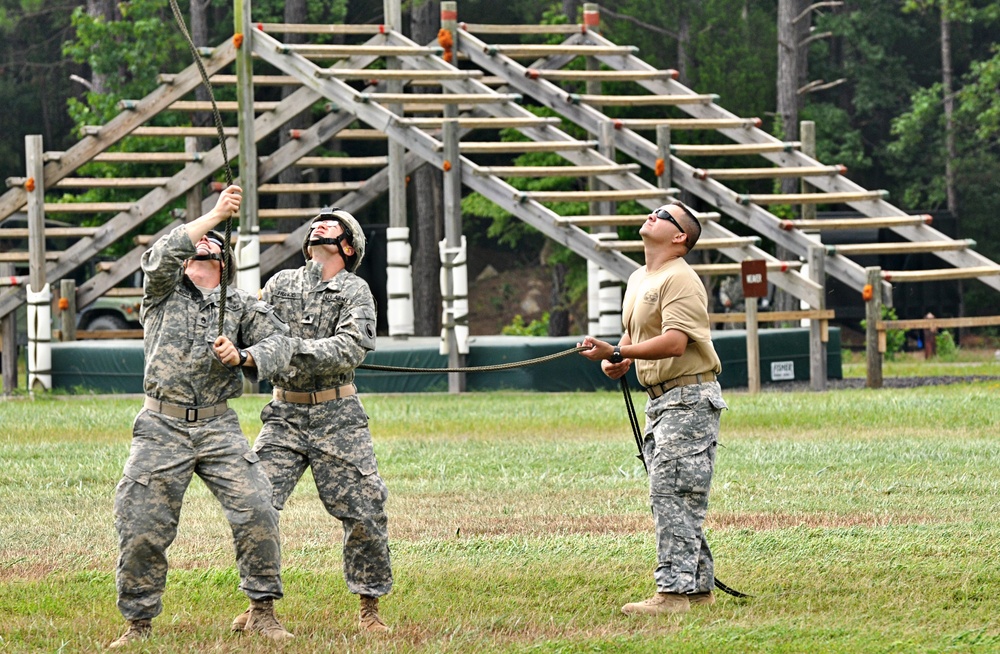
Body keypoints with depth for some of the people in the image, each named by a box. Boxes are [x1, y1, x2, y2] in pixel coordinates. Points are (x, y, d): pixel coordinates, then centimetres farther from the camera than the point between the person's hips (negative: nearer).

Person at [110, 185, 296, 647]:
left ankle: (262, 611, 0)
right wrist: (214, 214, -16)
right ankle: (139, 622, 9)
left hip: (218, 427, 1)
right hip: (162, 427, -1)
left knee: (256, 512, -12)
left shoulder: (240, 304, 13)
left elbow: (278, 344, 1)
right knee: (141, 526, -4)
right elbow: (165, 253, -13)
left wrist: (245, 357, -19)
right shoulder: (164, 289, 8)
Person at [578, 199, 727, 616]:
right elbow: (633, 333, 29)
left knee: (673, 494, -14)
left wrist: (616, 353, -31)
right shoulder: (639, 280, 17)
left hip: (690, 398, -10)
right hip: (660, 401, 10)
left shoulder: (679, 280, -15)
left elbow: (674, 342, -25)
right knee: (671, 497, 12)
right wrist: (616, 359, 6)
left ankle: (674, 592, -16)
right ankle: (698, 586, 18)